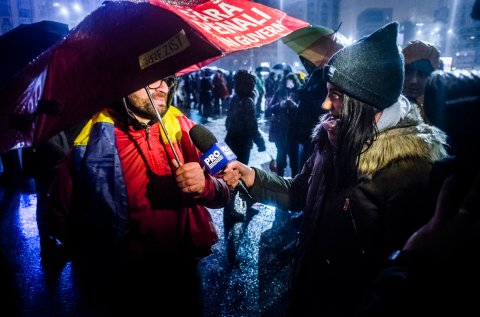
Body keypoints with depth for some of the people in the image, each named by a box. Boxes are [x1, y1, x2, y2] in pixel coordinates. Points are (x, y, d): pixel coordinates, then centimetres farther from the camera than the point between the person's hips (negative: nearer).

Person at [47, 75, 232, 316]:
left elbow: (223, 193, -4)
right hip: (128, 284, -2)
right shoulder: (93, 143, -13)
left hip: (184, 273, 3)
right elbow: (61, 213, -3)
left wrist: (204, 185, -25)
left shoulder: (183, 129, -6)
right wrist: (99, 271, -7)